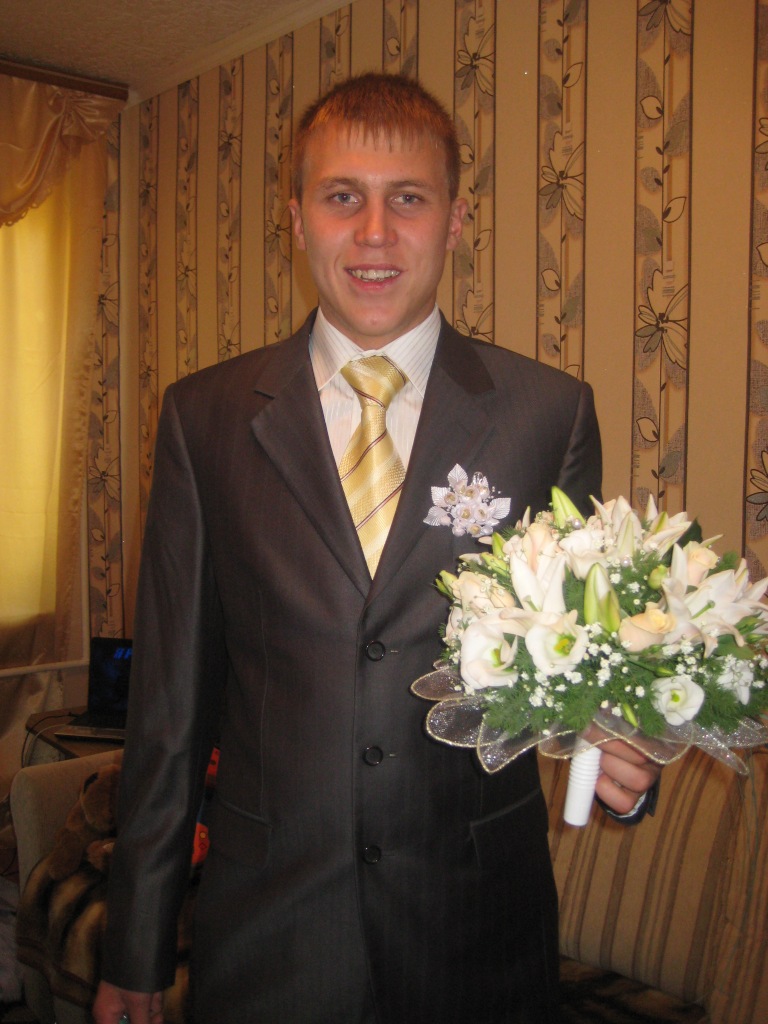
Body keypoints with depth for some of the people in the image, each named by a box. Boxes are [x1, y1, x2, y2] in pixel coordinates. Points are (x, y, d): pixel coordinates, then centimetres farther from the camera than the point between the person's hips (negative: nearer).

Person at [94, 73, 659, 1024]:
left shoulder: (551, 412, -4)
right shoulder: (203, 415, -3)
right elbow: (171, 693, 0)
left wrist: (614, 749, -19)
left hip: (480, 920, 1)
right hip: (265, 925, 0)